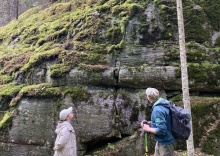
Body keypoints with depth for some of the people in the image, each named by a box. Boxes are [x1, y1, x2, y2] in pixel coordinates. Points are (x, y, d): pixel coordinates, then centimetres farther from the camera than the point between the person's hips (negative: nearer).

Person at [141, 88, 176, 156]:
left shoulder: (157, 110, -28)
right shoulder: (161, 105, 2)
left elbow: (161, 130, -31)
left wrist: (148, 129, -16)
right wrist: (149, 123, 5)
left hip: (165, 143, -10)